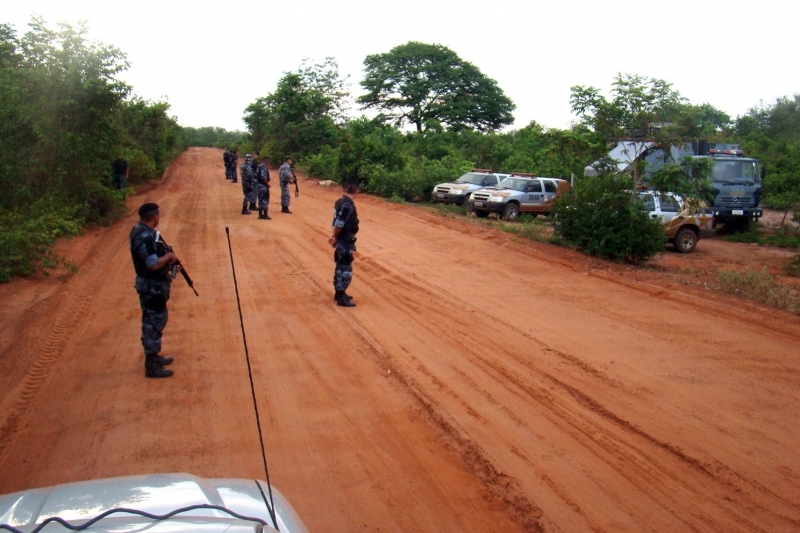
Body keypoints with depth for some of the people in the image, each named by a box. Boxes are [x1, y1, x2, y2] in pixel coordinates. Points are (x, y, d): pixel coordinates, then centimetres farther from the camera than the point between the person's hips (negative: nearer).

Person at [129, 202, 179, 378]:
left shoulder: (143, 231, 7)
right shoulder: (145, 237, -25)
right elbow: (154, 264, -30)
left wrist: (169, 258, 4)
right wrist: (169, 256, -13)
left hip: (154, 284, 11)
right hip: (152, 286, -11)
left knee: (156, 320, 21)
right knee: (153, 322, -3)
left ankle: (153, 356, 34)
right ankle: (152, 366, 6)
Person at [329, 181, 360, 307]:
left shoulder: (341, 202, 8)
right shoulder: (348, 205, -22)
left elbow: (336, 222, 7)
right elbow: (339, 224, -23)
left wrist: (334, 237, 3)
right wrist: (335, 238, -9)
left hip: (341, 241, 10)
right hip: (345, 242, -10)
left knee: (340, 267, 19)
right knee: (346, 269, -3)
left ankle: (339, 293, 30)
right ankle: (341, 297, 3)